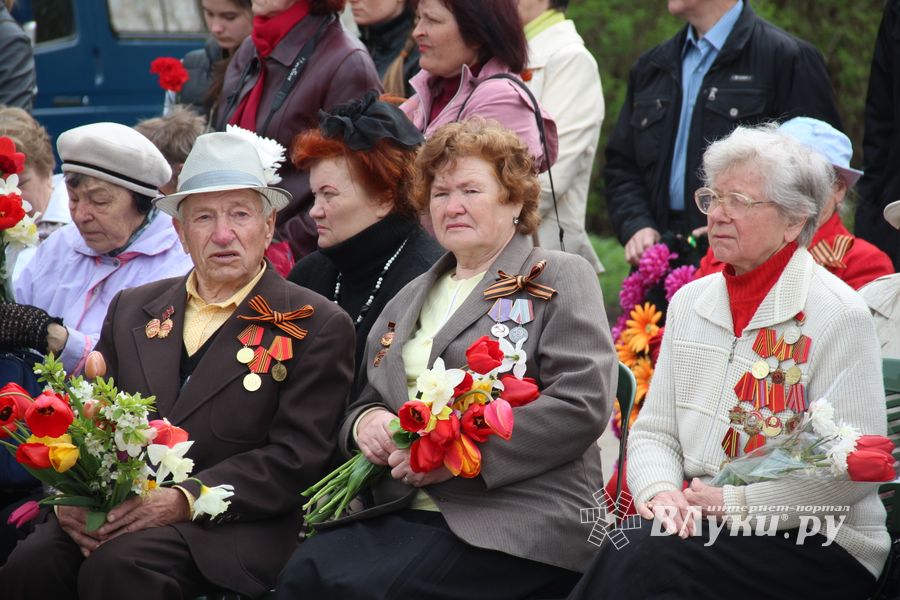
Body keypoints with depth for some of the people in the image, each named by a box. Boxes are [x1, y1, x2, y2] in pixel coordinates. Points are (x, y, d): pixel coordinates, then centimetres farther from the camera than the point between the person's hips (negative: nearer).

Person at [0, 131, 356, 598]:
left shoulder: (317, 327, 3)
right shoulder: (131, 310, 19)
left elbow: (296, 458, -6)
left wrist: (184, 501, -18)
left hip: (234, 525, -4)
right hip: (115, 513, 4)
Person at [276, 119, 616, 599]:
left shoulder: (559, 279, 5)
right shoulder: (410, 299, 26)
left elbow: (583, 403, -8)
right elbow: (369, 400, 32)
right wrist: (366, 420, 4)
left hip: (511, 522, -6)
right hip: (402, 509, 6)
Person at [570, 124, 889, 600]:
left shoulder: (838, 316, -7)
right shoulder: (690, 301, 14)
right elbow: (654, 431, 13)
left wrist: (733, 502, -16)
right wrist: (659, 490, -9)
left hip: (814, 545, -5)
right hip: (697, 523, 5)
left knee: (642, 558, -29)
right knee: (629, 548, -27)